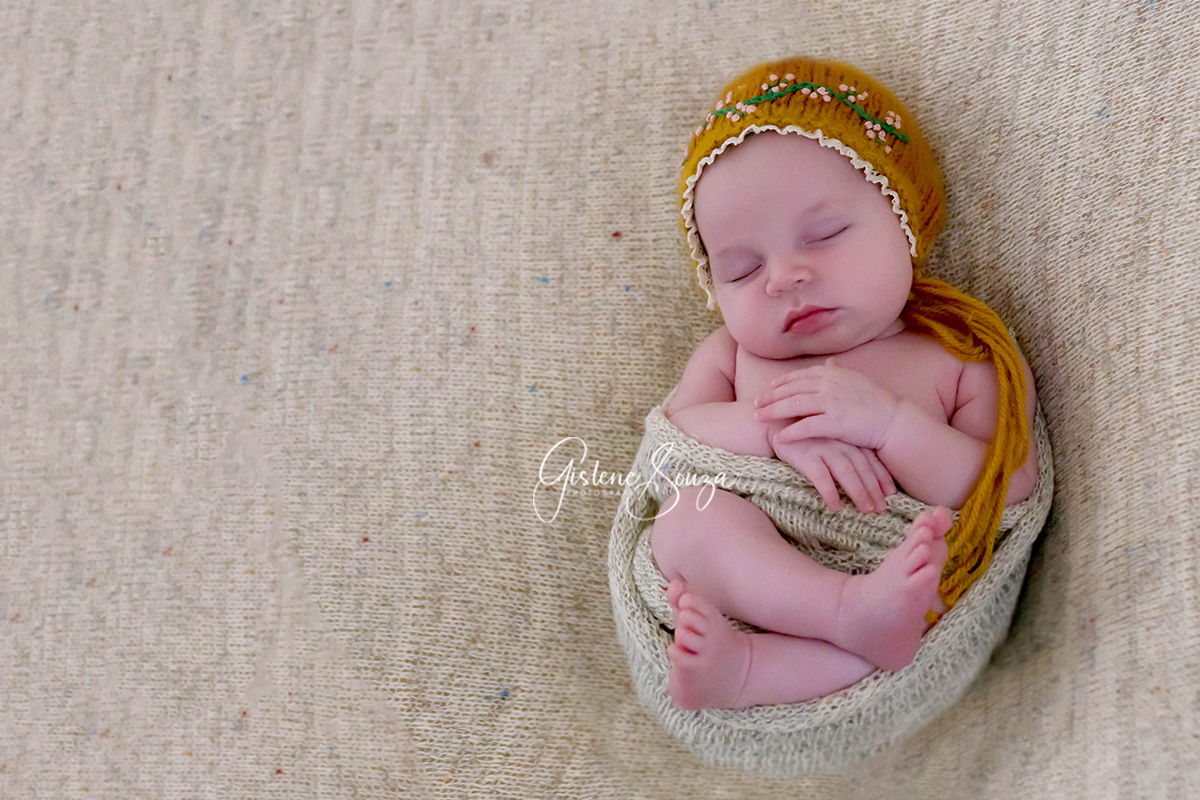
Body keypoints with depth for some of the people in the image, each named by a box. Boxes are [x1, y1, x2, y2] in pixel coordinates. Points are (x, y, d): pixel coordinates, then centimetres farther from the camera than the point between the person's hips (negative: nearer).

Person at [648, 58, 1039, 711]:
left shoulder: (967, 362, 2)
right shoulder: (734, 353, 12)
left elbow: (1011, 499, -8)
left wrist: (887, 421, -22)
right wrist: (774, 430, -19)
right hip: (746, 577, 2)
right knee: (691, 511, -25)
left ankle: (741, 669, -35)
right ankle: (856, 614, -38)